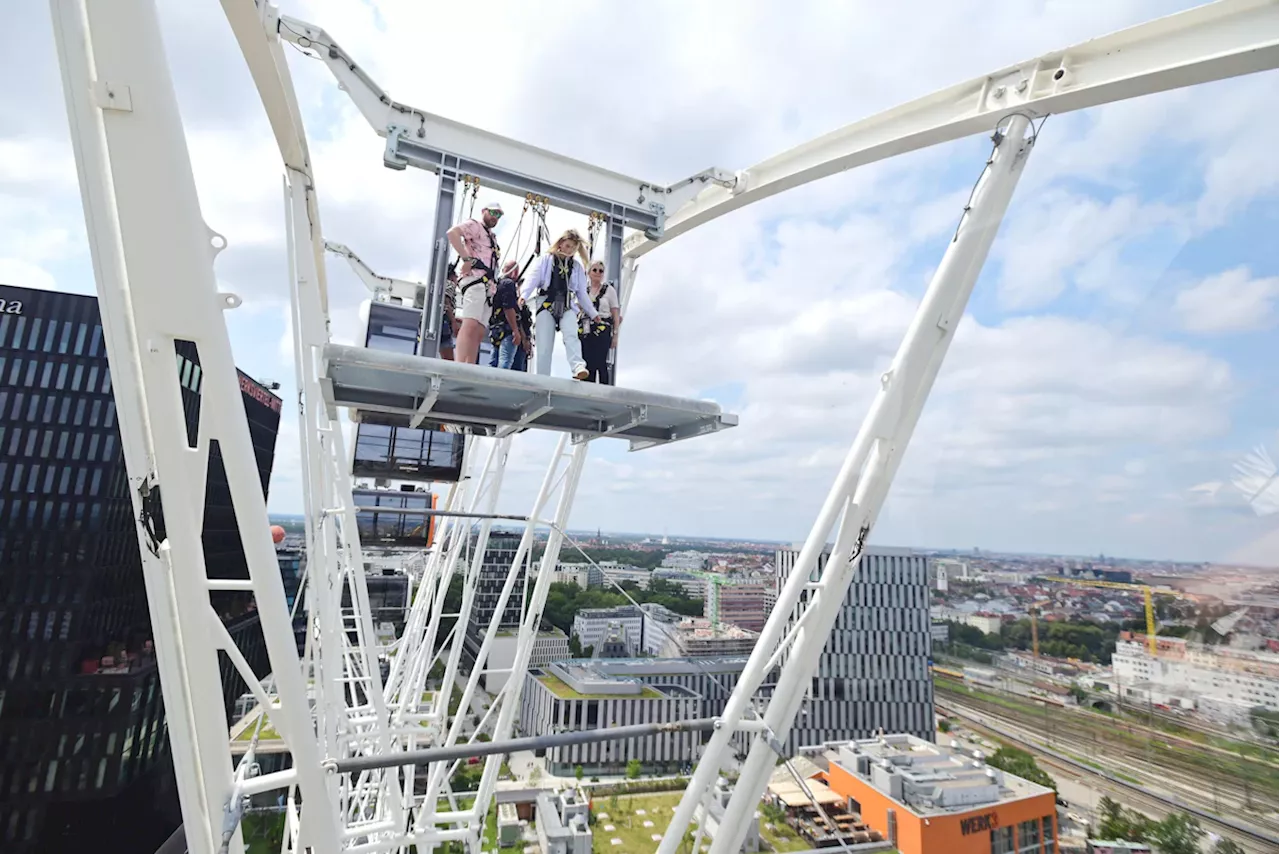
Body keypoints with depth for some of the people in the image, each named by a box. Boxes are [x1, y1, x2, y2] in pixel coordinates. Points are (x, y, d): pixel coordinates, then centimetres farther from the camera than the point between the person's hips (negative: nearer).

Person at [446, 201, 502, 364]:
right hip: (475, 280, -9)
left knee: (479, 332, 0)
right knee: (470, 325, -25)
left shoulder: (492, 237, 32)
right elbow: (452, 233, -13)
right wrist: (467, 259, -17)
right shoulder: (474, 225, 7)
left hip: (487, 286, 9)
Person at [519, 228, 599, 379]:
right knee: (544, 345, -9)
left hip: (567, 306, 1)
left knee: (571, 335, -26)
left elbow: (582, 292, 24)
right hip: (546, 304, -1)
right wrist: (524, 295, -17)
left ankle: (578, 367, -46)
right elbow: (534, 279, 0)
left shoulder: (576, 266, 20)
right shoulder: (546, 259, 12)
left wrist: (593, 313, 23)